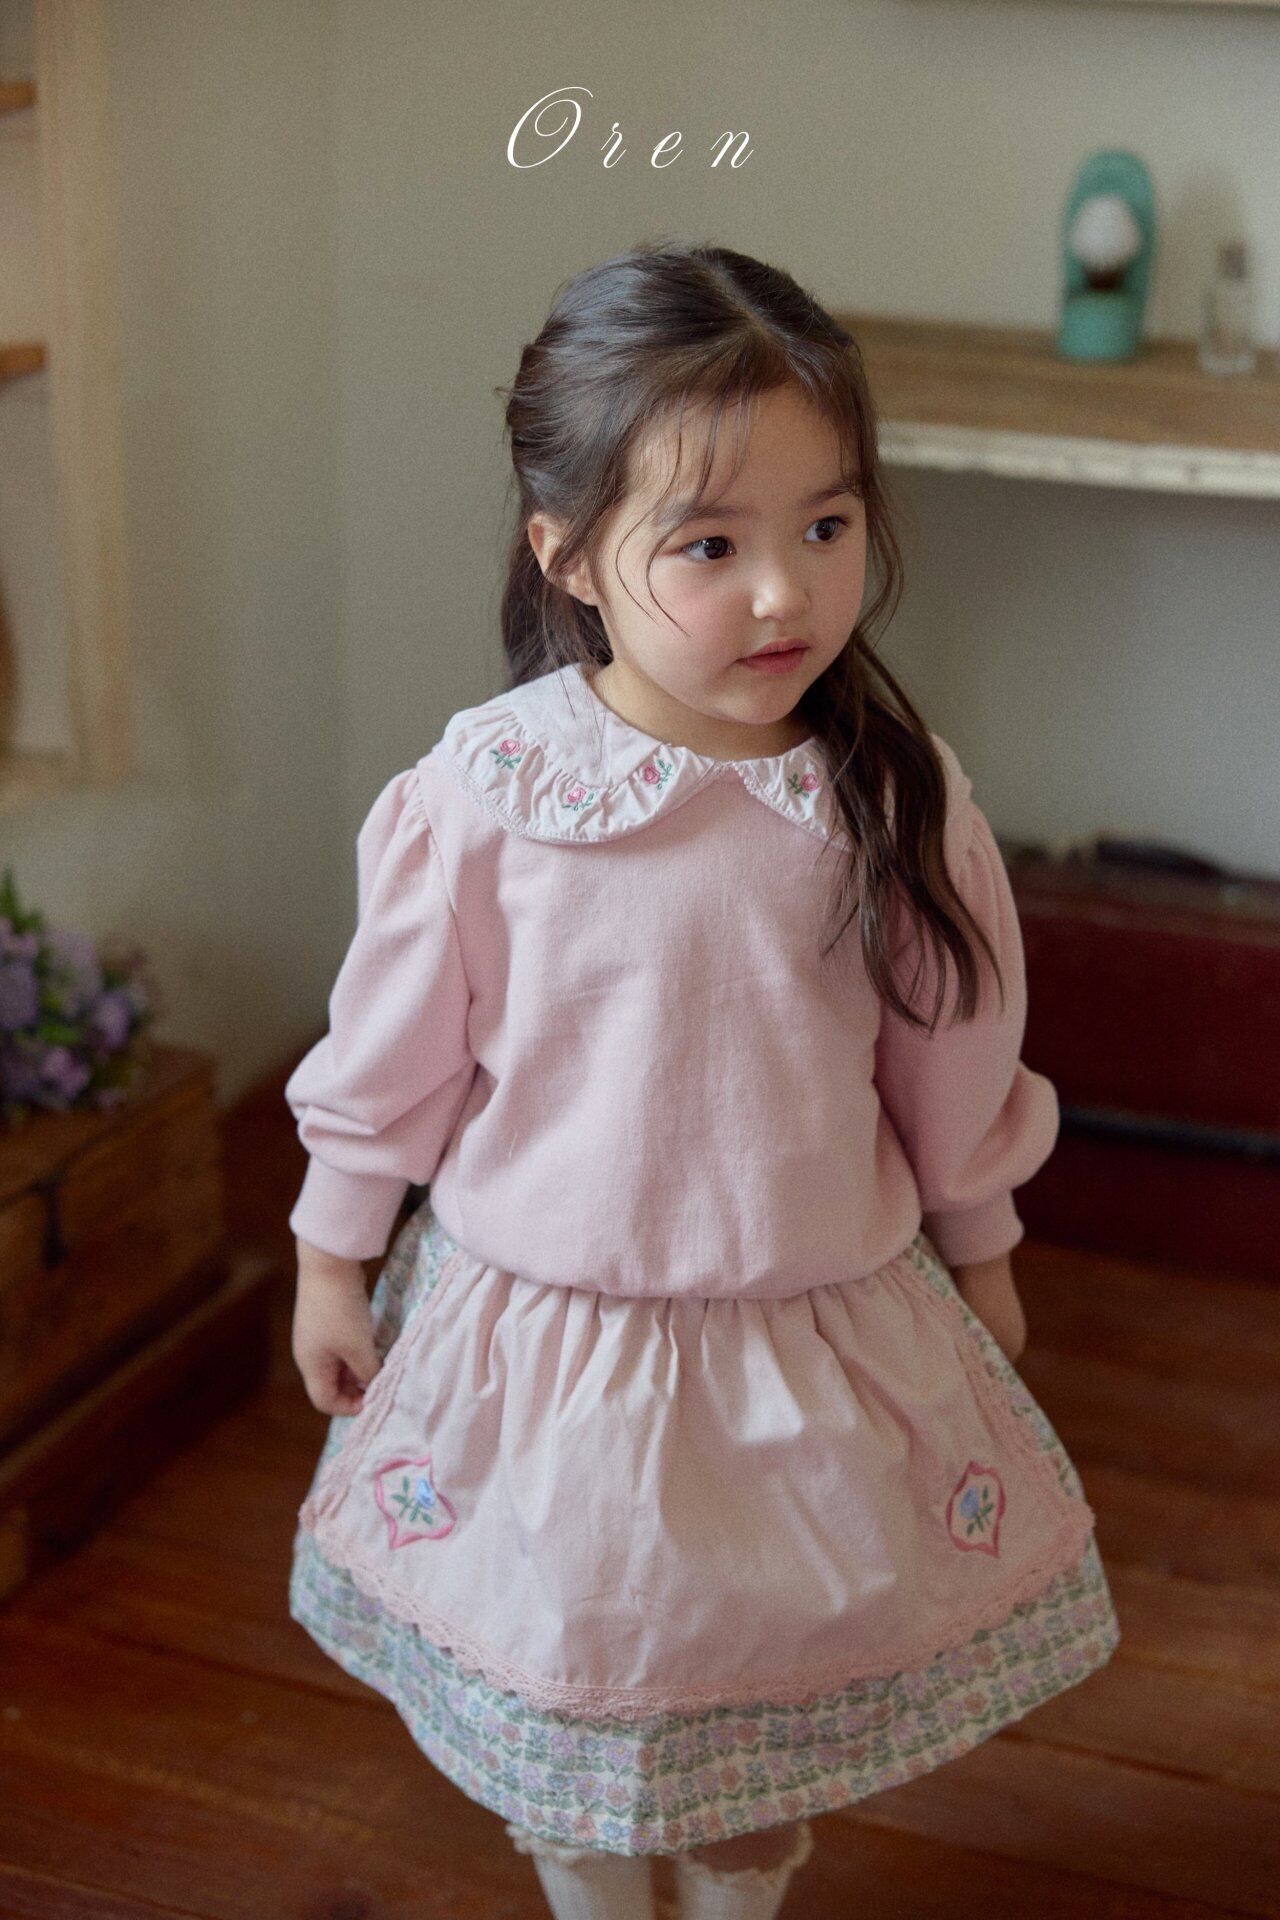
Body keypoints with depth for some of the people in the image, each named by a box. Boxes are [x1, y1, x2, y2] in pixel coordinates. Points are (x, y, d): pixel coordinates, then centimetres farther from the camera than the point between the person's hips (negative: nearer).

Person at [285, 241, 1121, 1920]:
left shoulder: (899, 794, -14)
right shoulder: (481, 794, -19)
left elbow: (954, 1059, 2)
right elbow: (391, 1055, -5)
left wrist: (978, 1246, 13)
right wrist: (334, 1252, 5)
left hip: (823, 1338, 1)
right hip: (541, 1333, -1)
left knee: (783, 1686, 20)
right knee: (561, 1679, 21)